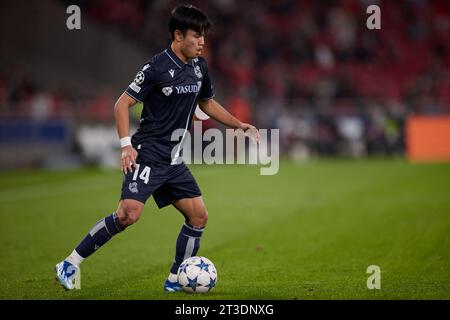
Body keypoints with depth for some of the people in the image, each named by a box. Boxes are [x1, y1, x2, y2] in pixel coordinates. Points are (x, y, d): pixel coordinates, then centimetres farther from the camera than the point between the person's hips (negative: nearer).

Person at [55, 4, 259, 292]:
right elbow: (122, 104, -12)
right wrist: (126, 145, -20)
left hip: (173, 160, 8)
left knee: (199, 215, 1)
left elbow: (207, 103, 27)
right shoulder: (158, 67, -13)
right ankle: (70, 265, -11)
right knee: (129, 213, -22)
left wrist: (239, 125, 21)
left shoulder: (199, 67, 9)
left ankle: (176, 280, 13)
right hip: (147, 155, -8)